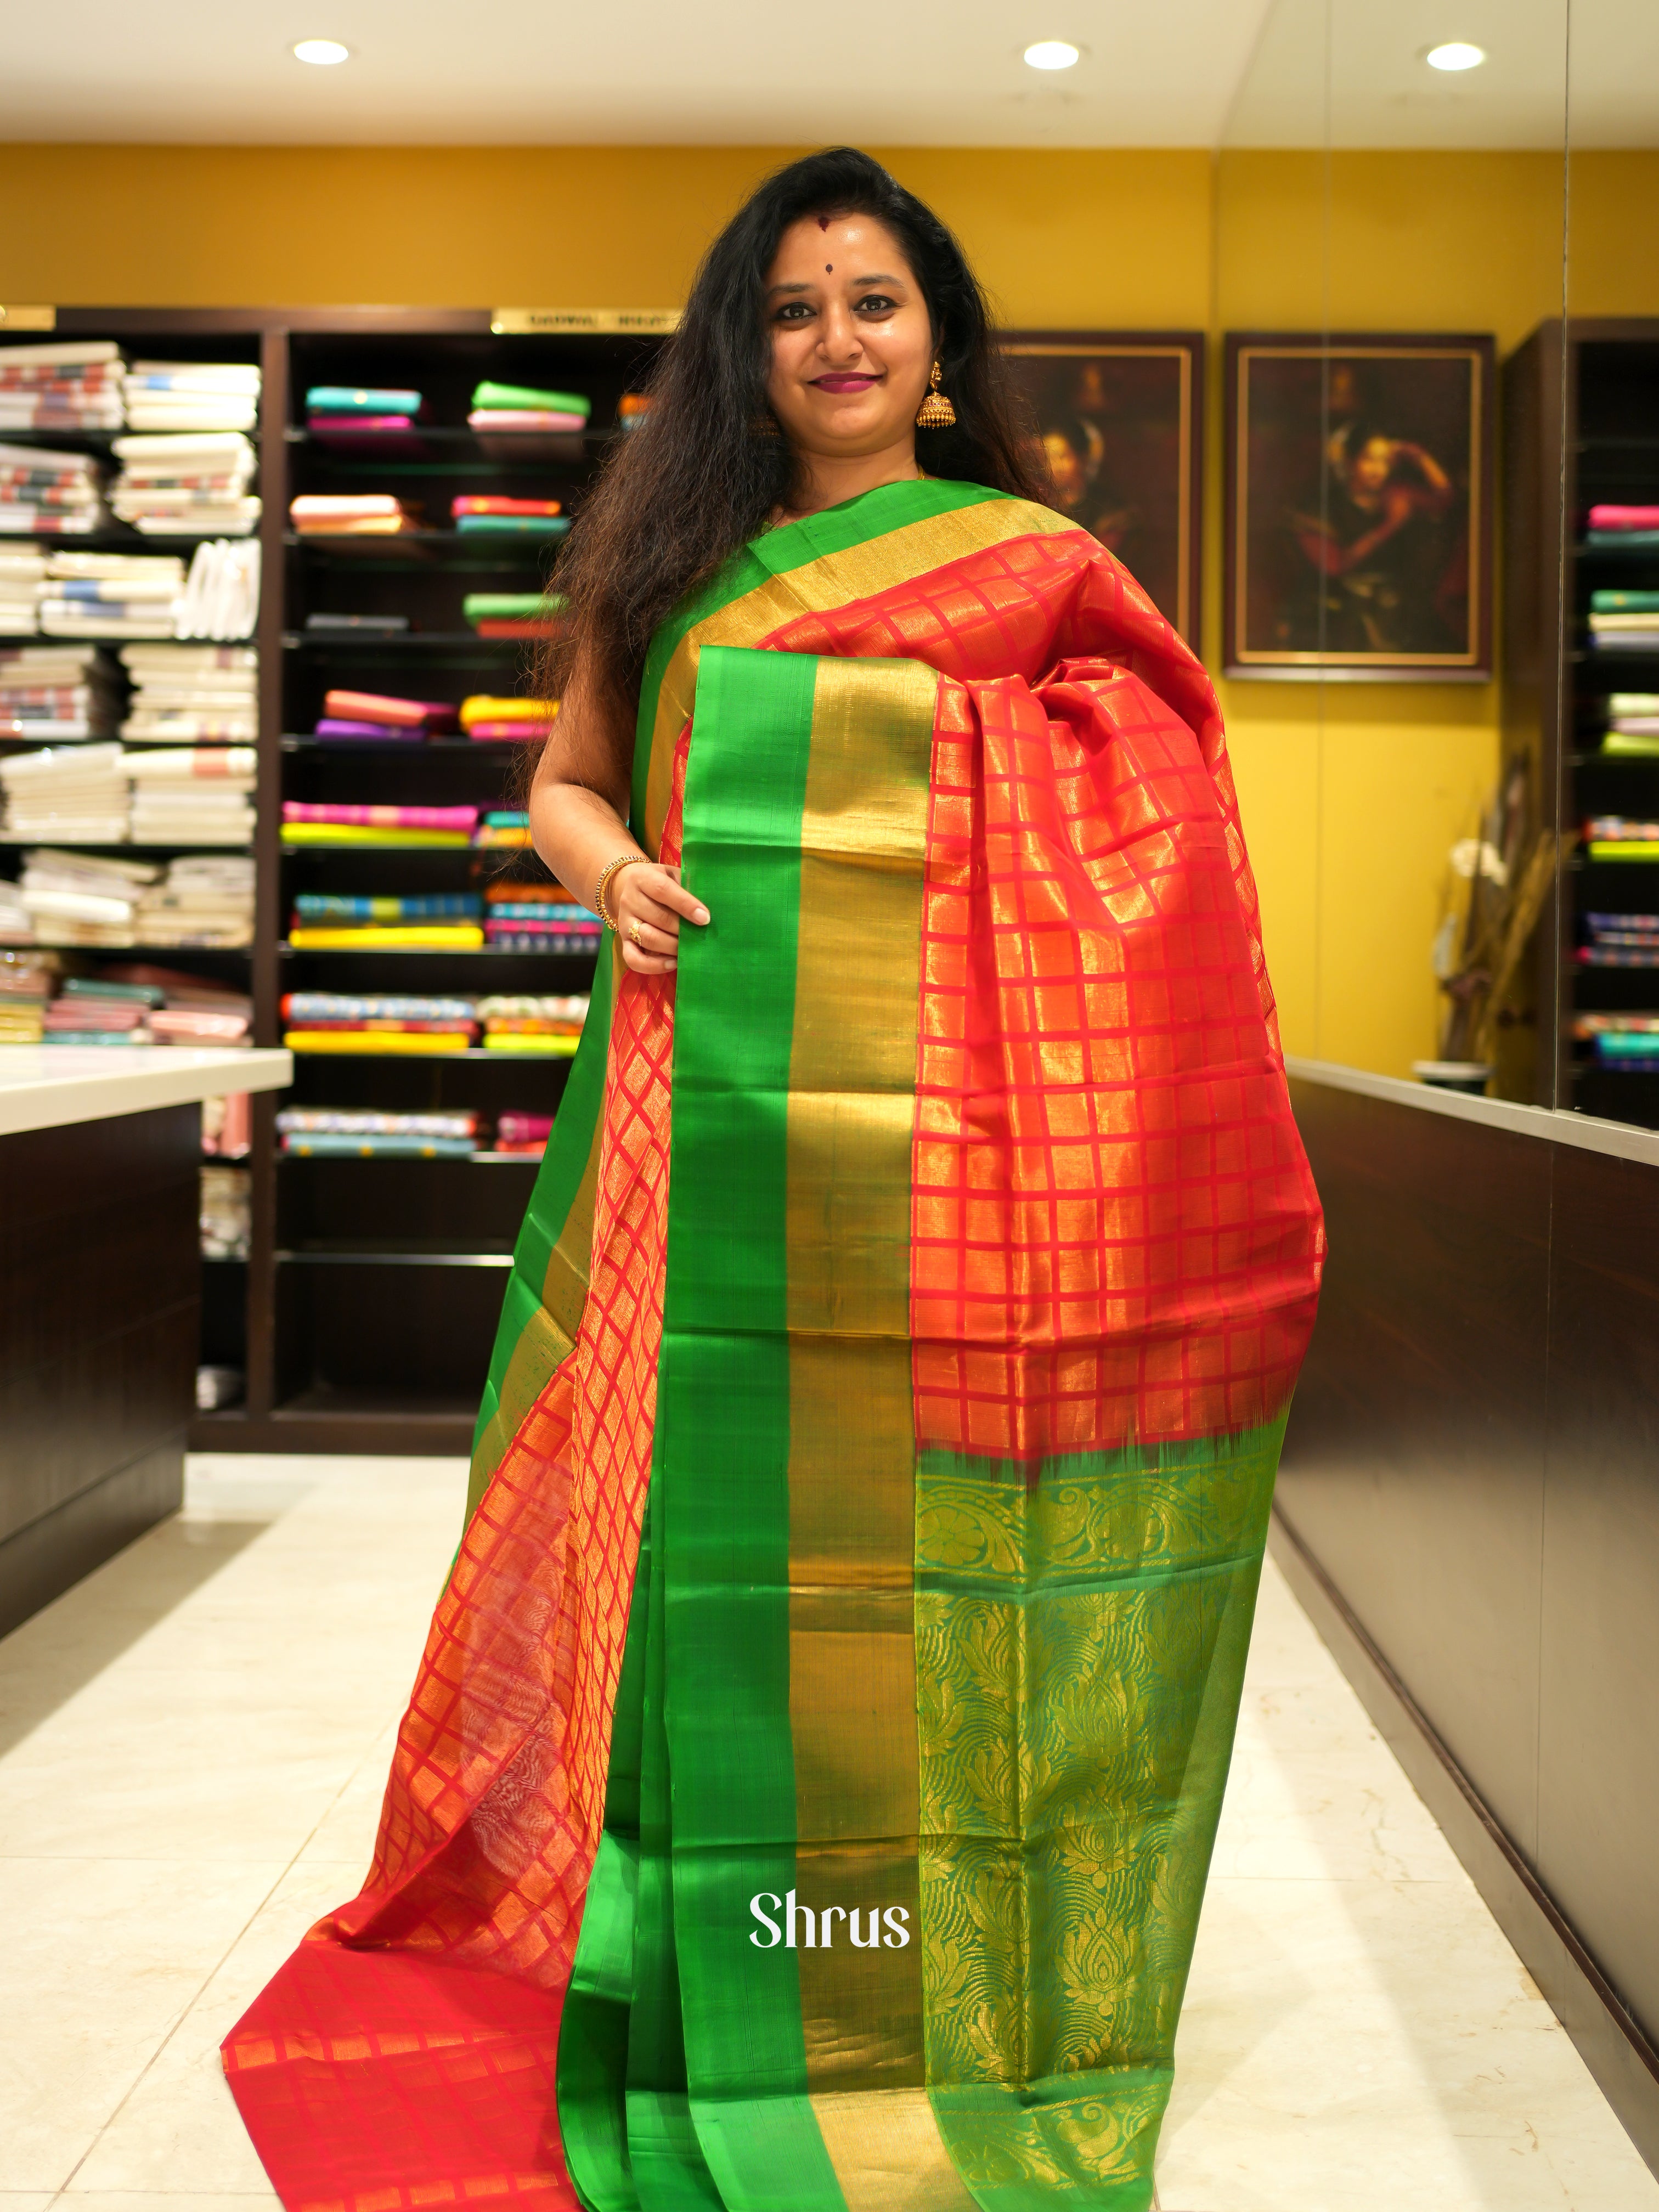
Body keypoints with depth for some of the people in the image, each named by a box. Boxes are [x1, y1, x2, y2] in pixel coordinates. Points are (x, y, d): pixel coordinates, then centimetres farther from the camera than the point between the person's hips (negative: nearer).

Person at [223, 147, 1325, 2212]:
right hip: (708, 1118, 3)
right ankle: (702, 1977, 21)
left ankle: (954, 1968, 18)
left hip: (939, 1134, -2)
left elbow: (1158, 804, 5)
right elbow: (566, 772, 21)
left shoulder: (1033, 561, 8)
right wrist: (608, 863, -3)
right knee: (711, 1488, 5)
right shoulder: (668, 551, 15)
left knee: (924, 1514, 1)